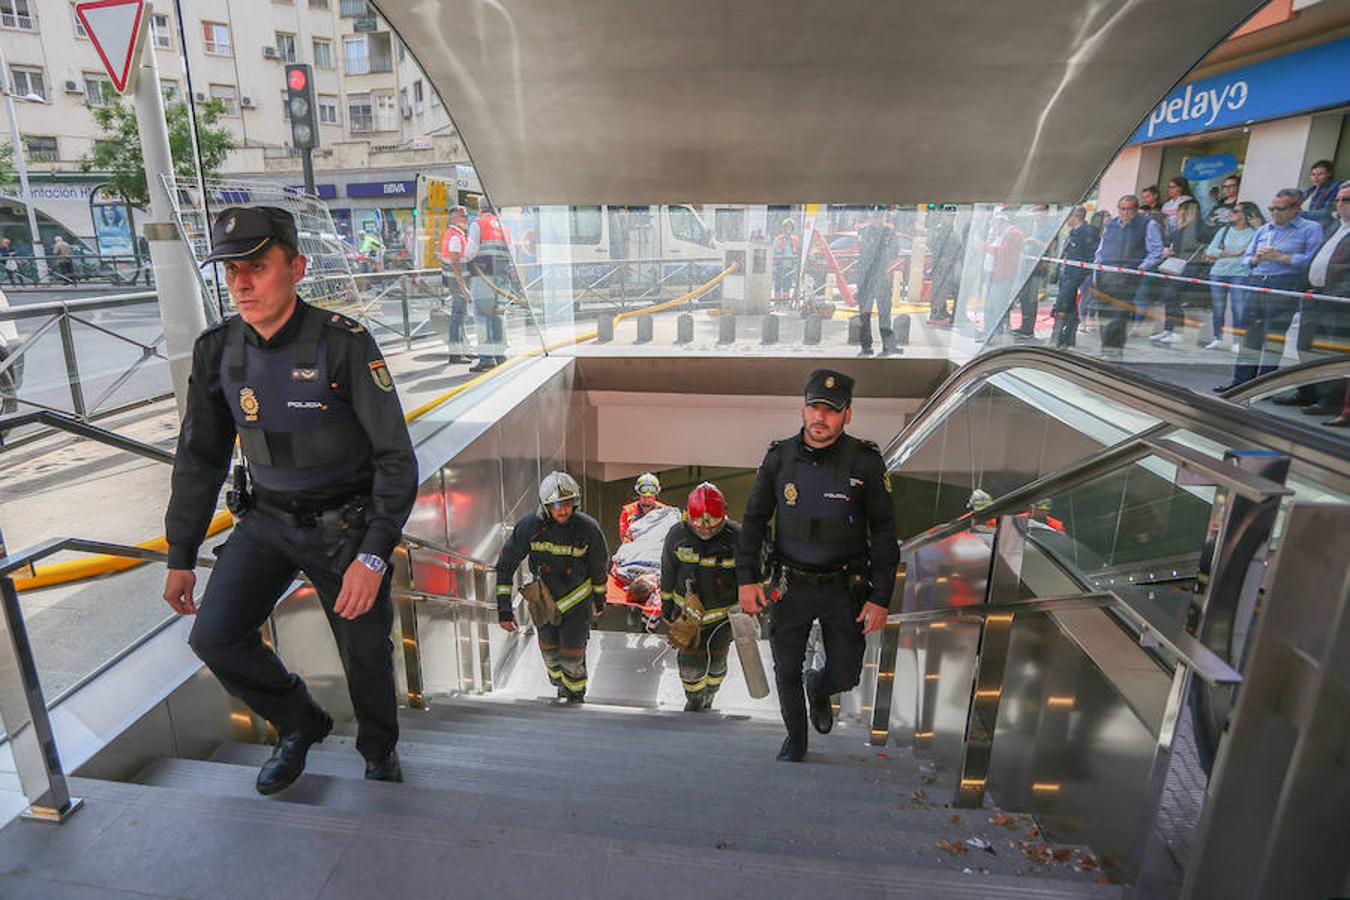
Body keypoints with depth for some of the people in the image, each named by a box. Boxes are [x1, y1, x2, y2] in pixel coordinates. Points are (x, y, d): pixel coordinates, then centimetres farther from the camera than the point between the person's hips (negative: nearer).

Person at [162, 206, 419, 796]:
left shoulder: (345, 345, -20)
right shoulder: (217, 351, -4)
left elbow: (397, 459, -20)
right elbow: (199, 459, 7)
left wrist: (373, 555, -28)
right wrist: (180, 557, 9)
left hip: (345, 527, -4)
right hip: (266, 522, 5)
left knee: (365, 653, 6)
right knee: (214, 637, -5)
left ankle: (379, 751, 38)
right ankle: (299, 724, 24)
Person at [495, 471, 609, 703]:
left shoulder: (588, 528, -23)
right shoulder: (529, 526, -24)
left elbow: (599, 564, -4)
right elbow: (505, 565, -15)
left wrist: (600, 597, 9)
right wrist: (504, 608, -17)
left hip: (578, 600, -2)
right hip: (545, 599, 2)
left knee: (573, 657, 2)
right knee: (550, 651, 19)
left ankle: (576, 693, 34)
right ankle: (560, 683, 52)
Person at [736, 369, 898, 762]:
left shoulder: (865, 462, -11)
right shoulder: (779, 458, -6)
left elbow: (884, 533, -6)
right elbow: (754, 519, 2)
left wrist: (881, 598, -9)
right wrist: (746, 578, -3)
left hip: (844, 588, -1)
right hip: (791, 585, 1)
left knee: (845, 675, 7)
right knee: (786, 670, 11)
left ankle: (818, 688, 45)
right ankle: (795, 738, 39)